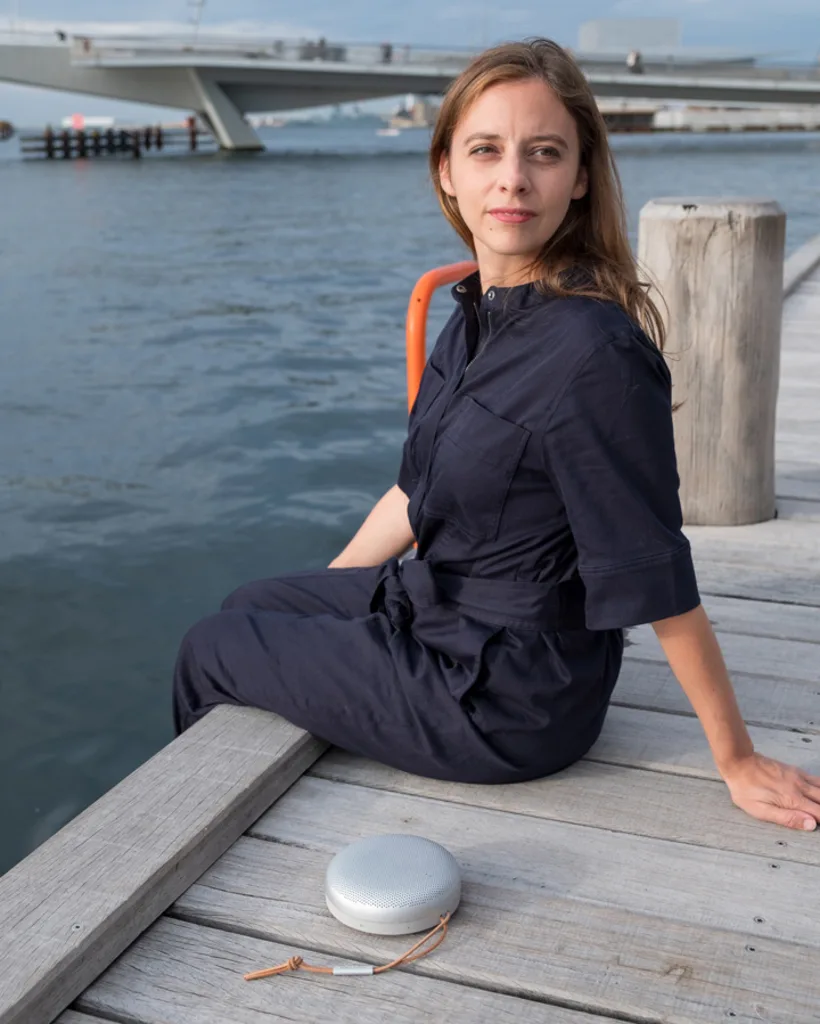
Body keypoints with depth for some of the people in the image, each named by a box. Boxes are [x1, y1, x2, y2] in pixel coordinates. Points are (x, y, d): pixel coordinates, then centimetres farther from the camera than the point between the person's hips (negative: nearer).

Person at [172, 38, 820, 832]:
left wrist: (737, 762, -14)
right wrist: (314, 602, 17)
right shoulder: (483, 310, -2)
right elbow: (418, 489, 10)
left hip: (502, 696, -8)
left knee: (208, 654, 9)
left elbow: (659, 579, -24)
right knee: (248, 608, 26)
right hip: (441, 603, 8)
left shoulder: (592, 353, -30)